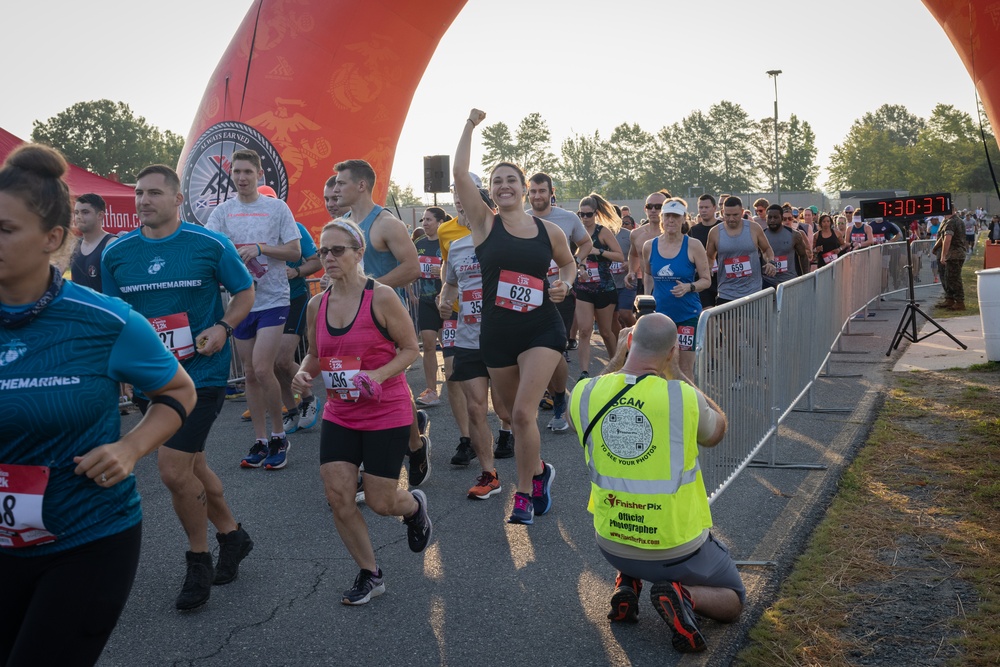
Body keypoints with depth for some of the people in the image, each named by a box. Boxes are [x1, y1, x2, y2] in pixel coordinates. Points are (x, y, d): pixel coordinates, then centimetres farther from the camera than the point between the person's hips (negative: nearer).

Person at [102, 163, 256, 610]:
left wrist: (223, 327, -14)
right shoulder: (117, 254, 3)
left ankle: (198, 562, 12)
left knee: (174, 471, -11)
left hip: (201, 372, -5)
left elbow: (245, 292, 4)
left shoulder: (211, 245, -7)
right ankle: (231, 535, 39)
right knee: (190, 466, 16)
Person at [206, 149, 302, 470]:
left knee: (262, 369, -14)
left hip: (273, 299, -4)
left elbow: (295, 252, -2)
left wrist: (260, 248, -16)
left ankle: (279, 435, 5)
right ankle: (260, 441, 19)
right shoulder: (222, 211, 7)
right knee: (250, 373, 9)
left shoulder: (277, 208, 0)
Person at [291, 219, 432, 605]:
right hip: (339, 414, 5)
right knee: (337, 496, -2)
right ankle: (370, 574, 19)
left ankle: (414, 506, 40)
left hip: (387, 413, -5)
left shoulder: (381, 297, -14)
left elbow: (411, 349, -9)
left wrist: (379, 374, -24)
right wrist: (304, 372, -6)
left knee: (380, 502, 1)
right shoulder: (317, 305, 2)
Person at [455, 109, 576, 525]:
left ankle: (525, 494, 3)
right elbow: (459, 174, -9)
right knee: (516, 416, 13)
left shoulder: (549, 231, 4)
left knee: (524, 413, -14)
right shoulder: (485, 224, 0)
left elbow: (568, 262, 22)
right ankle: (538, 471, 40)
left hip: (542, 331, -1)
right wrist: (470, 126, -6)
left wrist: (565, 283, 0)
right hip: (497, 334, 1)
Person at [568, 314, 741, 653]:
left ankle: (627, 583, 14)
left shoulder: (583, 393, -13)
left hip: (611, 544, 4)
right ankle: (683, 596, -8)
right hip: (678, 548, -4)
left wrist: (618, 357, 14)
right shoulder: (683, 397, -22)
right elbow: (717, 430, 2)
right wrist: (675, 372, 3)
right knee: (732, 600, 23)